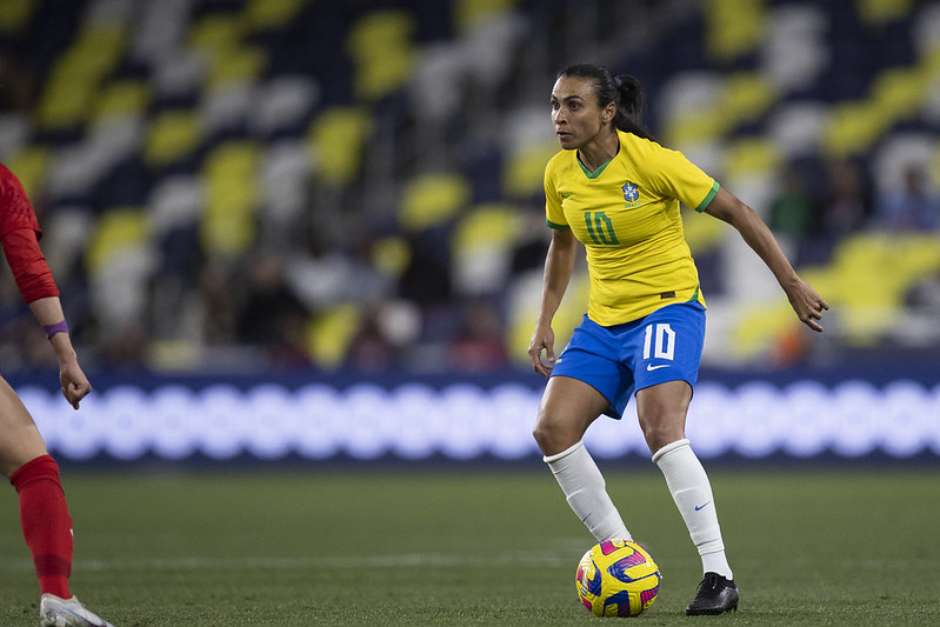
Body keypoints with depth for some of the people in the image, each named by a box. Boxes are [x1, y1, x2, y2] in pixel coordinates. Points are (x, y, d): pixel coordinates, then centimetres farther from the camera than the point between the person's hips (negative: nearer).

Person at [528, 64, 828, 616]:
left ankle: (720, 576, -22)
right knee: (552, 430, -10)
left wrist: (793, 285, -9)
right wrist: (545, 321, 13)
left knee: (661, 430, -27)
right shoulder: (560, 173, 0)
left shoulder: (651, 161, -18)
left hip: (668, 308, -7)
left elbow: (737, 212, -11)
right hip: (603, 319, 7)